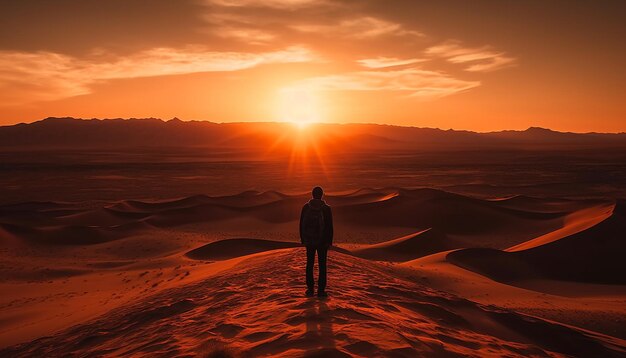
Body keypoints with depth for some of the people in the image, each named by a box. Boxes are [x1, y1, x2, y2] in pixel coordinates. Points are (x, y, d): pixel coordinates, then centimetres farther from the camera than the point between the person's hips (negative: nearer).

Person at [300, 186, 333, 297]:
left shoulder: (306, 207, -4)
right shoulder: (326, 208, -9)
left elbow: (301, 224, 1)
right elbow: (329, 226, -8)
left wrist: (302, 239, 10)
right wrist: (329, 241, 0)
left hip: (309, 240, 2)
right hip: (322, 241, -2)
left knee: (310, 264, 12)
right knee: (322, 265, 6)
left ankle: (310, 289, 14)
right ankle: (321, 290, 5)